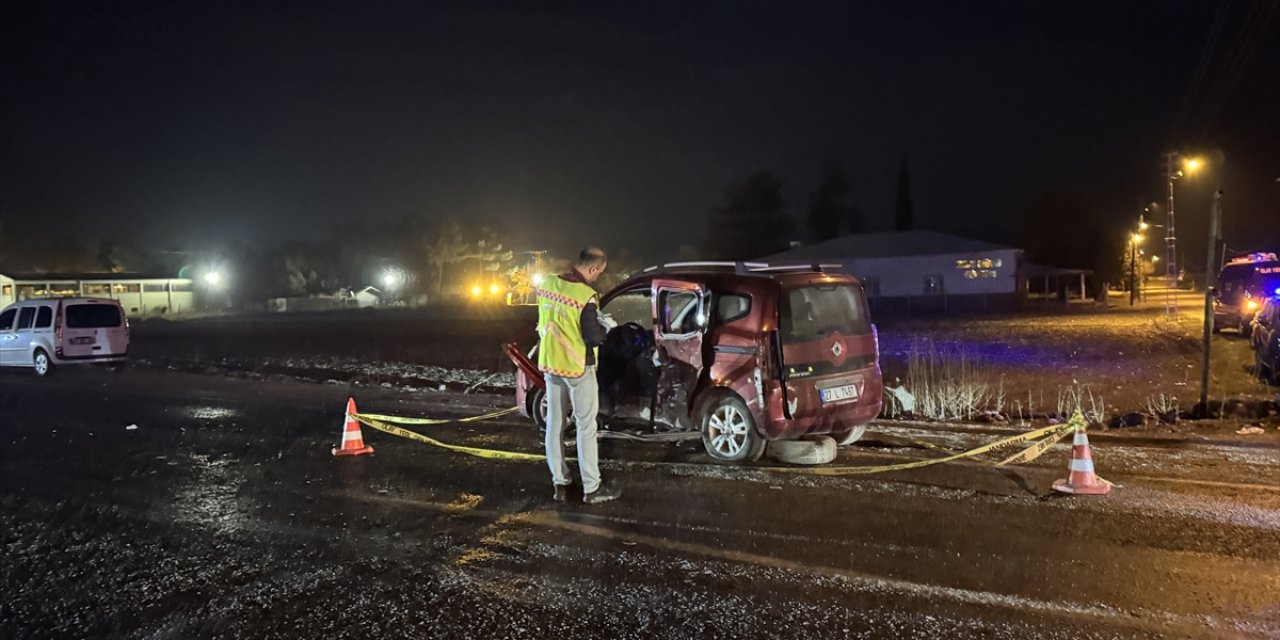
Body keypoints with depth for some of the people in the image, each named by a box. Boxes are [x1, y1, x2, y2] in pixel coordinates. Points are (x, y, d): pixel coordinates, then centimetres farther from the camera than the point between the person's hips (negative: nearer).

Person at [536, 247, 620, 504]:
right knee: (586, 427, 4)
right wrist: (605, 327, 2)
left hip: (550, 364, 7)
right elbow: (593, 338, -19)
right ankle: (591, 488, 10)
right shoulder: (586, 296, -22)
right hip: (577, 367, -6)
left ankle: (559, 483, 21)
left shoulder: (547, 285, 0)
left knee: (554, 423, 13)